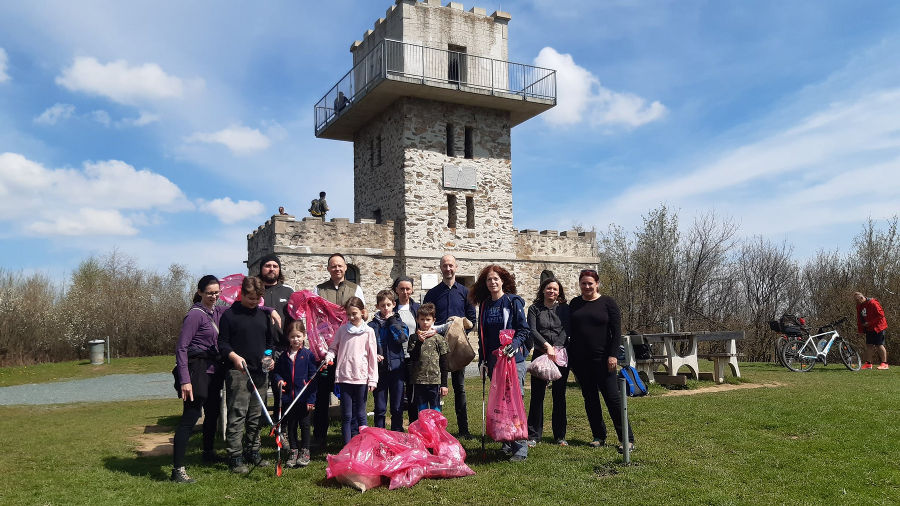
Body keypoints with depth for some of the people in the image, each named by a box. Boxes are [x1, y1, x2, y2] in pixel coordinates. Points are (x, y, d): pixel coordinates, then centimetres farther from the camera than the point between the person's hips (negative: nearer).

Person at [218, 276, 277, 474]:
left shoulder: (263, 315, 13)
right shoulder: (230, 314, -2)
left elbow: (271, 340, 21)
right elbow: (222, 343, -3)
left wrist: (270, 357, 4)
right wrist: (234, 356, -20)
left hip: (261, 373, 5)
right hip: (238, 372, -5)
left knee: (256, 416, 12)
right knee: (237, 416, -6)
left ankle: (253, 452, 22)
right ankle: (235, 457, 1)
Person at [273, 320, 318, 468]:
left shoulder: (308, 354, -5)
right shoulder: (284, 356, 4)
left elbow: (313, 377, -6)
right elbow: (277, 371, 15)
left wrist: (311, 399, -10)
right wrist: (279, 380, -10)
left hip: (304, 398, -3)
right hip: (288, 398, 3)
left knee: (304, 425, 6)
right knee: (291, 426, 12)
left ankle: (305, 451, 18)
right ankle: (293, 451, 24)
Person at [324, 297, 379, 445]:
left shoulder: (368, 331, 0)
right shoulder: (342, 330, 5)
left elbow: (372, 357, 1)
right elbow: (333, 348, 14)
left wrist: (372, 379, -2)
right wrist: (329, 357, -9)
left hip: (361, 377, -1)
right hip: (344, 377, 1)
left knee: (360, 414, 7)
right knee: (346, 415, 5)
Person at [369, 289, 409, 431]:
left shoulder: (398, 322, 6)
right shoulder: (373, 325, 3)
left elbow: (403, 337, -12)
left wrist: (392, 321, -8)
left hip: (397, 368, 1)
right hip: (380, 370, -1)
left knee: (397, 407, 8)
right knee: (380, 408, 6)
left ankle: (397, 434, 19)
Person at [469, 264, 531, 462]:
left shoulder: (513, 302, -1)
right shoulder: (484, 305, 13)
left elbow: (524, 330, -3)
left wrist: (514, 344, -20)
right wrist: (482, 359, 11)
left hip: (514, 358, -5)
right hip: (493, 361, 5)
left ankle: (520, 447, -5)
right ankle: (506, 443, 18)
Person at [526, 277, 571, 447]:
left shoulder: (564, 309, 9)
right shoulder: (534, 309, 7)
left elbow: (567, 330, -1)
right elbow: (532, 331, -5)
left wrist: (556, 349, -15)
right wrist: (547, 346, -19)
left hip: (561, 355, 1)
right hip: (540, 355, 0)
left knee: (559, 396, 4)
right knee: (537, 395, -2)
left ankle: (560, 436, 14)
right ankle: (533, 435, 7)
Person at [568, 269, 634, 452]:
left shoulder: (607, 302, 0)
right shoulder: (574, 304, 10)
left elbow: (616, 332, -3)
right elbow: (570, 331, 11)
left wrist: (612, 355, -11)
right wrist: (570, 358, 6)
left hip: (602, 359, -4)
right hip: (580, 360, 4)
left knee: (612, 397, -4)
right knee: (590, 399, 9)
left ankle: (628, 439, 2)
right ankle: (599, 436, 19)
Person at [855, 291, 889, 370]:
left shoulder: (873, 303, -18)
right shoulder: (859, 306, 7)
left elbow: (881, 315, -19)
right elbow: (859, 318, 15)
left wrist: (869, 323, -18)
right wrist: (860, 329, 7)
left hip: (877, 327, -8)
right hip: (868, 329, 8)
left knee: (879, 345, -6)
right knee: (869, 345, 6)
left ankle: (884, 364, 1)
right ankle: (868, 363, 10)